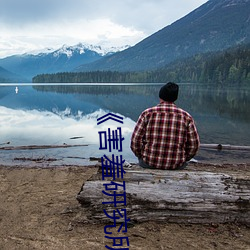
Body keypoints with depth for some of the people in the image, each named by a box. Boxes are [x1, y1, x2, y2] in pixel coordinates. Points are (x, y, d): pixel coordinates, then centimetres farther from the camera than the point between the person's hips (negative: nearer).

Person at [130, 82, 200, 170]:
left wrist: (143, 156, 10)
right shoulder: (186, 117, -4)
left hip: (149, 163, 0)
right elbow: (193, 146, -2)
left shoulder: (147, 114, -7)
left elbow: (135, 142, -8)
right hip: (176, 166, 1)